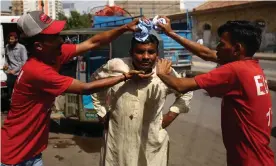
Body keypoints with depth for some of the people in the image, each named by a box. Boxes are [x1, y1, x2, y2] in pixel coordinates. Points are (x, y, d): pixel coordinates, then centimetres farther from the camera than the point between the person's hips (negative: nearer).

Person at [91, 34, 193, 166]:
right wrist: (102, 112, 7)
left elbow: (186, 93, 9)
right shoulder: (114, 66, -11)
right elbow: (95, 81, 9)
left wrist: (171, 115, -1)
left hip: (151, 145, 0)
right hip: (117, 142, 1)